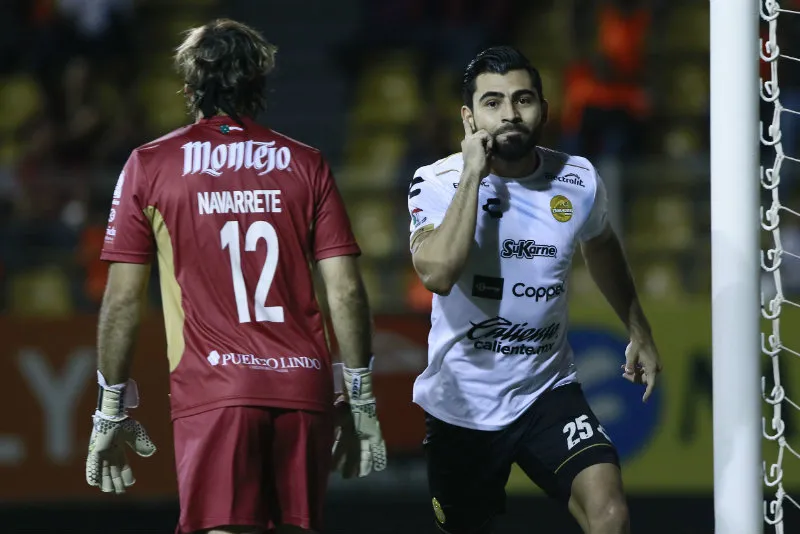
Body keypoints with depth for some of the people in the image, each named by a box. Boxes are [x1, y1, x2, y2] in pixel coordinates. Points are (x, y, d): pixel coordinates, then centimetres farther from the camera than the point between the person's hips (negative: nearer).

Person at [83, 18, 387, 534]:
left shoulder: (150, 164, 7)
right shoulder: (306, 164, 11)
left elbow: (122, 299, 5)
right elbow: (346, 291, 6)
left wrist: (111, 412, 11)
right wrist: (362, 404, 12)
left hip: (212, 392, -2)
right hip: (304, 391, 2)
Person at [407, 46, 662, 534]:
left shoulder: (579, 182, -4)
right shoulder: (437, 183, -13)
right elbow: (438, 273, -32)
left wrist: (641, 334, 27)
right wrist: (472, 175, -27)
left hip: (547, 391, 1)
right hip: (462, 402, -1)